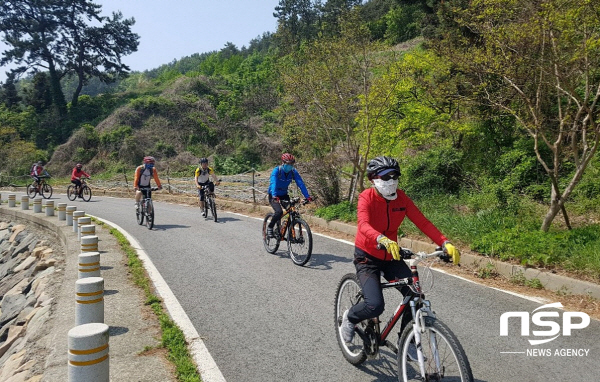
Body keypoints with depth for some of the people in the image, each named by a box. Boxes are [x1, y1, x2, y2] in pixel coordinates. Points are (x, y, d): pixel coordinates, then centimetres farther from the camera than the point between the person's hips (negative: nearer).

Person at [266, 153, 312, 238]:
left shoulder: (293, 172, -12)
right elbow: (273, 183, -38)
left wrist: (307, 196, -31)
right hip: (274, 196, -4)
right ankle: (270, 227, -4)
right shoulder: (276, 171, -24)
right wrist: (274, 196, -55)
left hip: (284, 195, 5)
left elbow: (301, 183, -19)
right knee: (279, 211, -28)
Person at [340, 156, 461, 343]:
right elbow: (363, 225, -37)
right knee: (375, 306, -20)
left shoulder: (401, 198, -5)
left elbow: (422, 222, -11)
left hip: (391, 256, 5)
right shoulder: (366, 198, -19)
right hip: (367, 257, -5)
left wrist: (445, 243, -25)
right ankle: (350, 317, 15)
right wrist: (383, 240, -57)